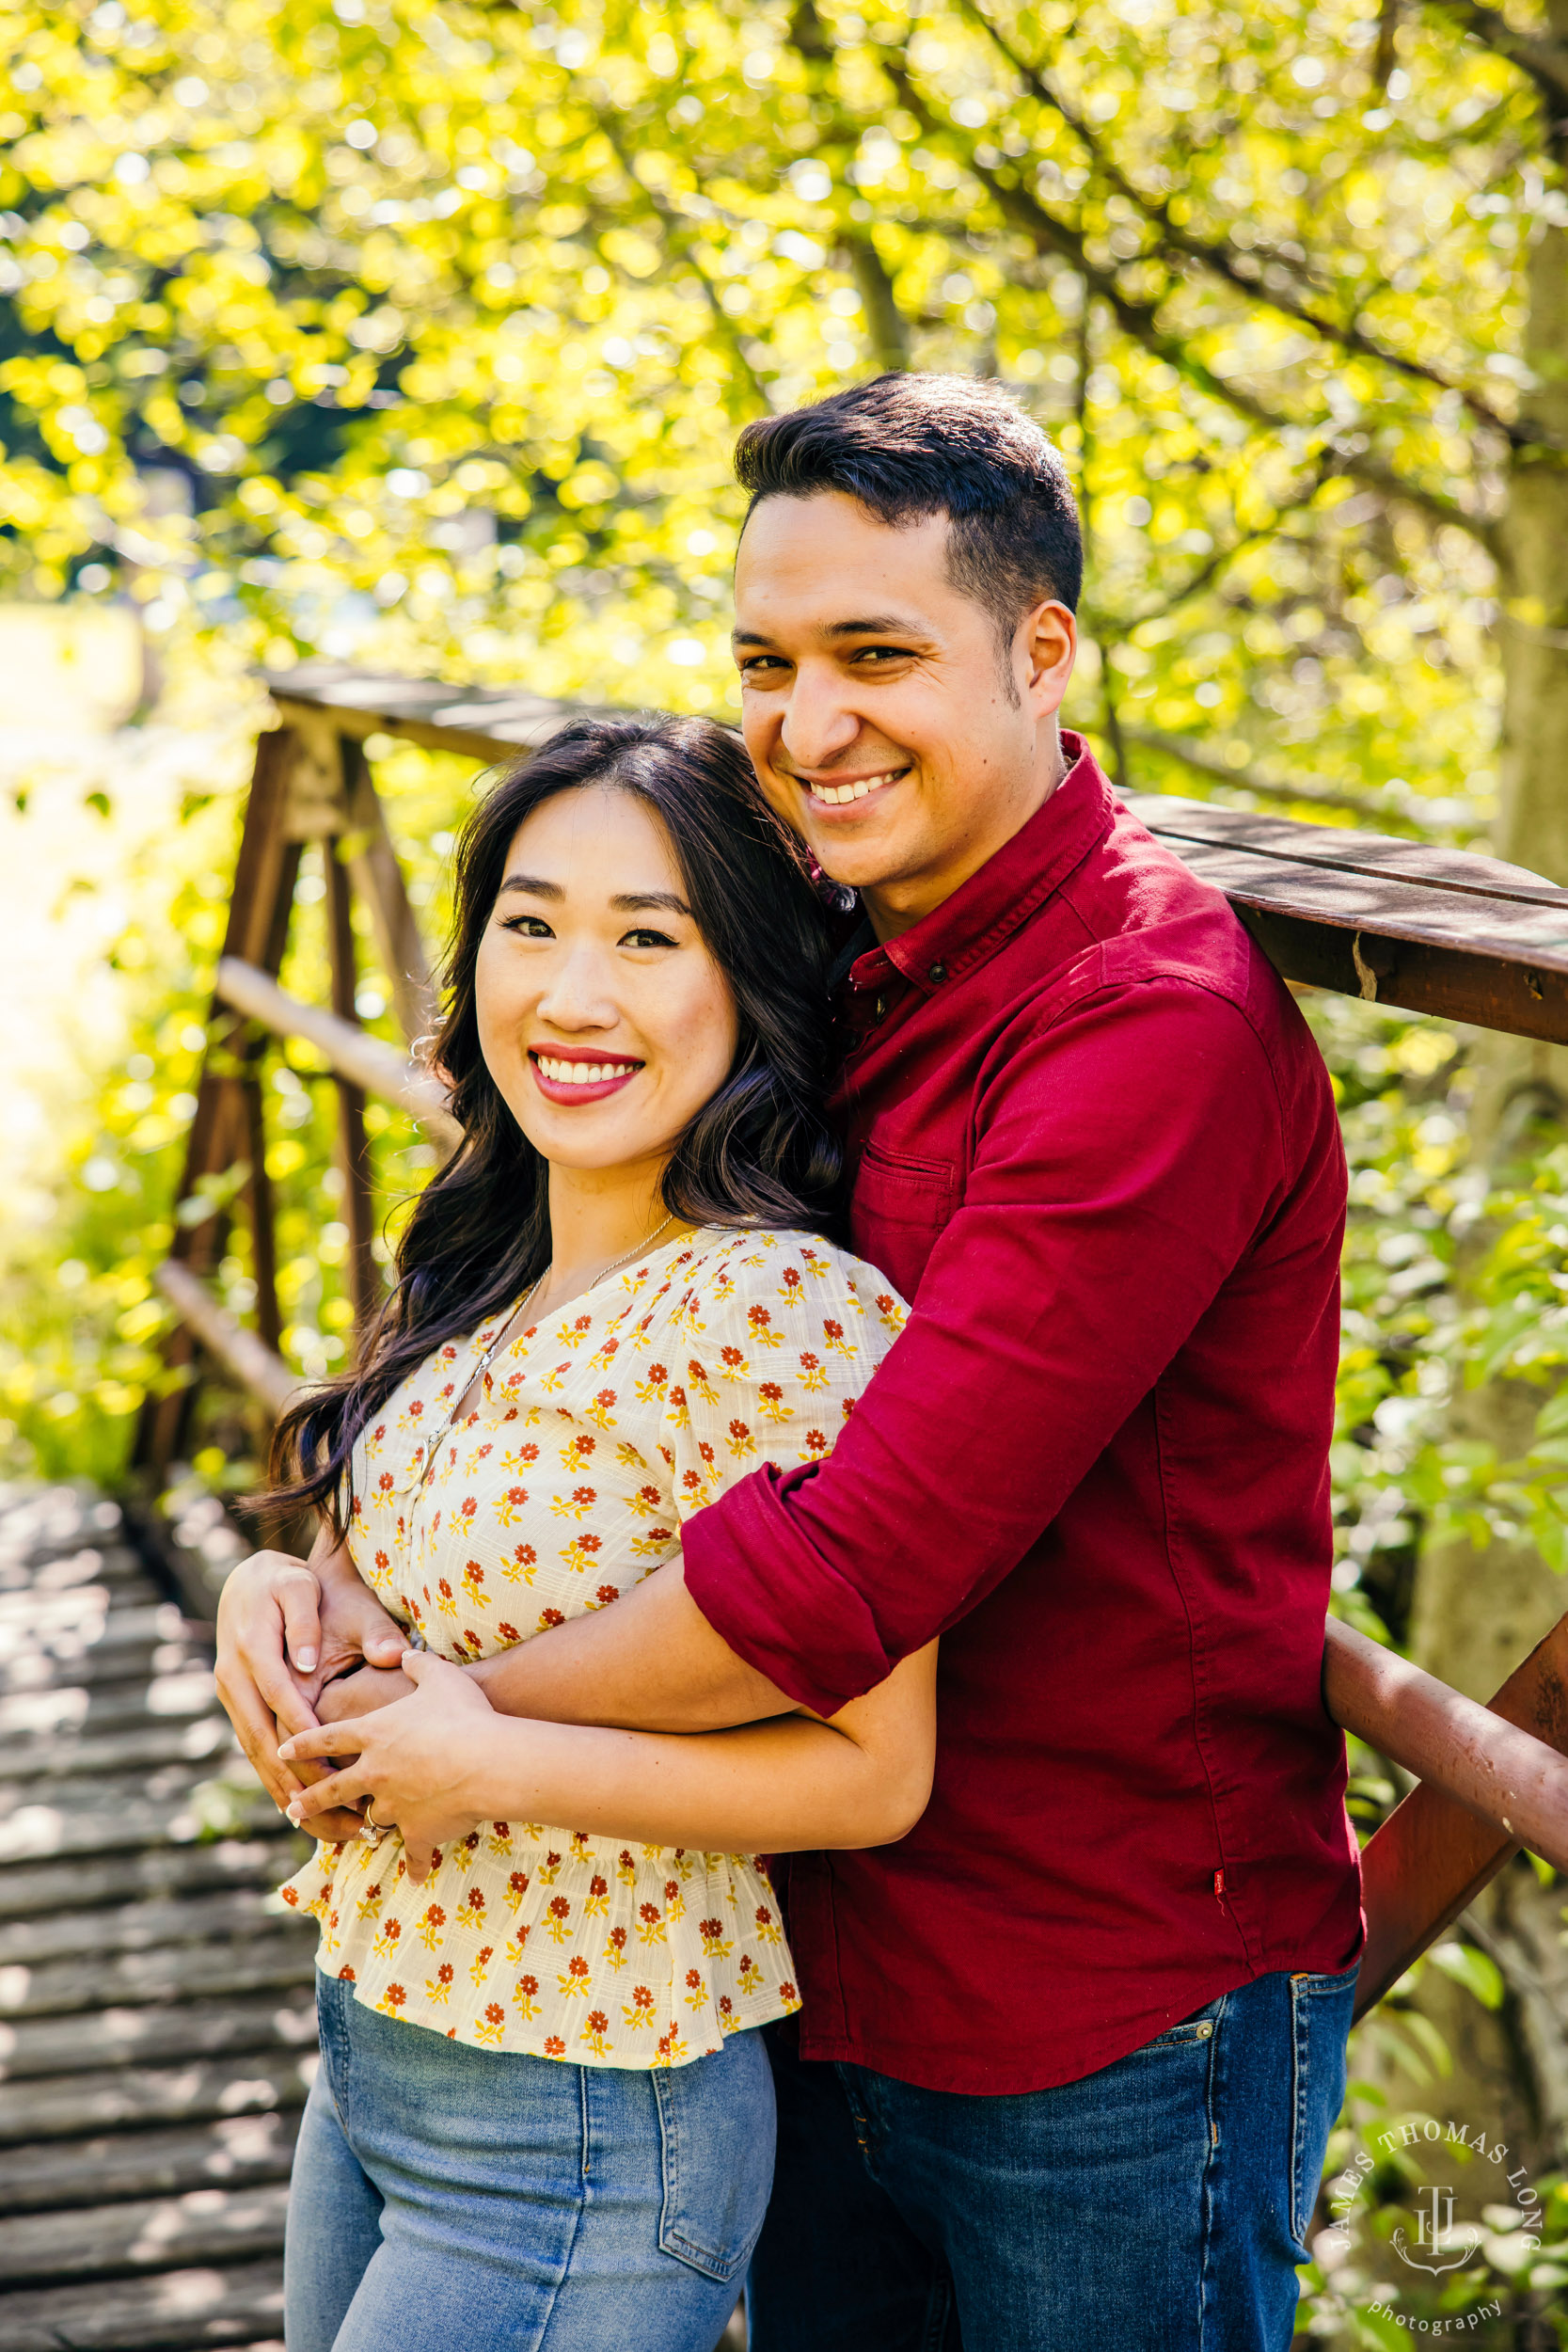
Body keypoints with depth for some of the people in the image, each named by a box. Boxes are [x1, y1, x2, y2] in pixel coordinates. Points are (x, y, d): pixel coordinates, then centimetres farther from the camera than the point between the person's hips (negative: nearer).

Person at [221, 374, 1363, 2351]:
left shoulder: (1163, 1022, -23)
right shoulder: (856, 986, 6)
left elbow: (857, 1562, -29)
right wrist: (313, 1572, -11)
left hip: (1115, 2039, -7)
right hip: (828, 1998, 8)